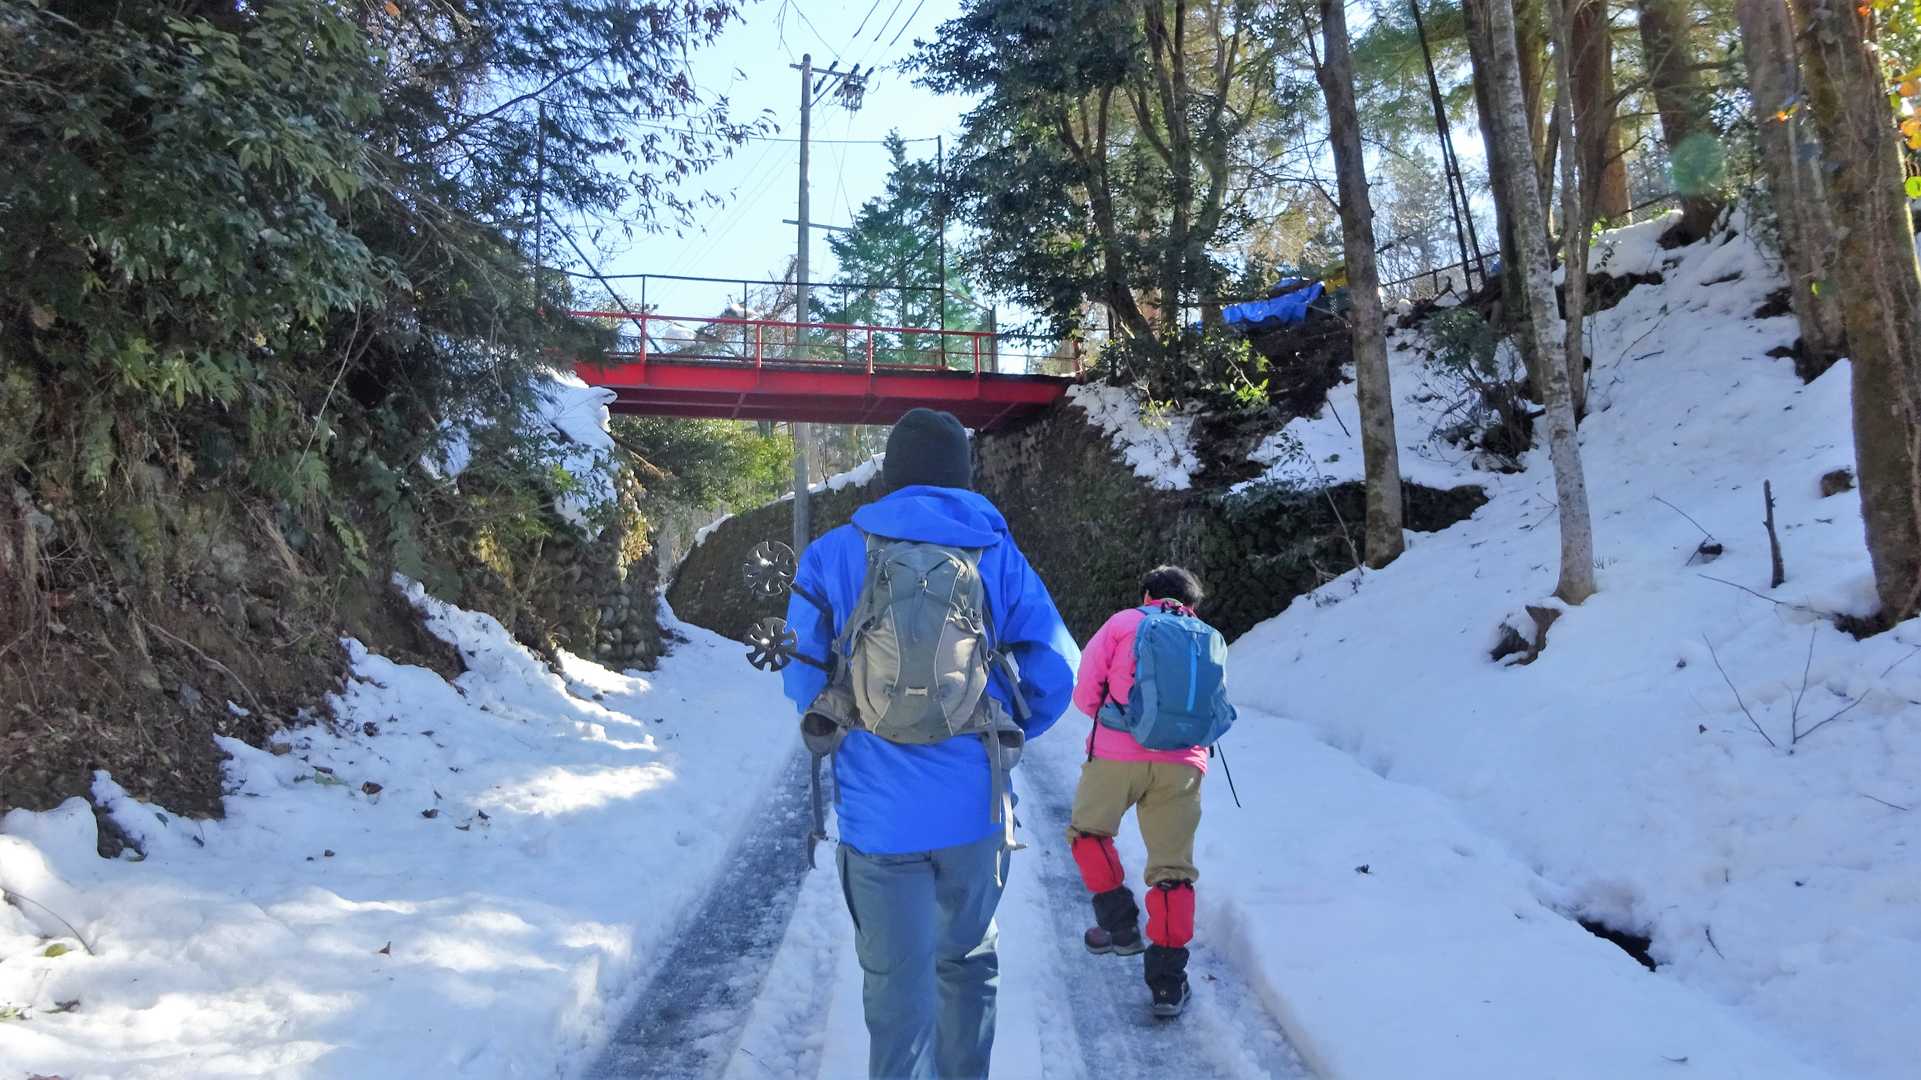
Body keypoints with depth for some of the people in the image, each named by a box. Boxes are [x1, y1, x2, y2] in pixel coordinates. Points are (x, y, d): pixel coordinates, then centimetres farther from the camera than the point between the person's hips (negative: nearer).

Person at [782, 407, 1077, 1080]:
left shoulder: (833, 556, -3)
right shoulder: (997, 554, -1)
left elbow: (802, 683, 2)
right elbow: (1055, 671, -4)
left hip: (879, 815, -2)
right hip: (974, 806, 2)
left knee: (898, 987, 8)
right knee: (968, 962, 23)